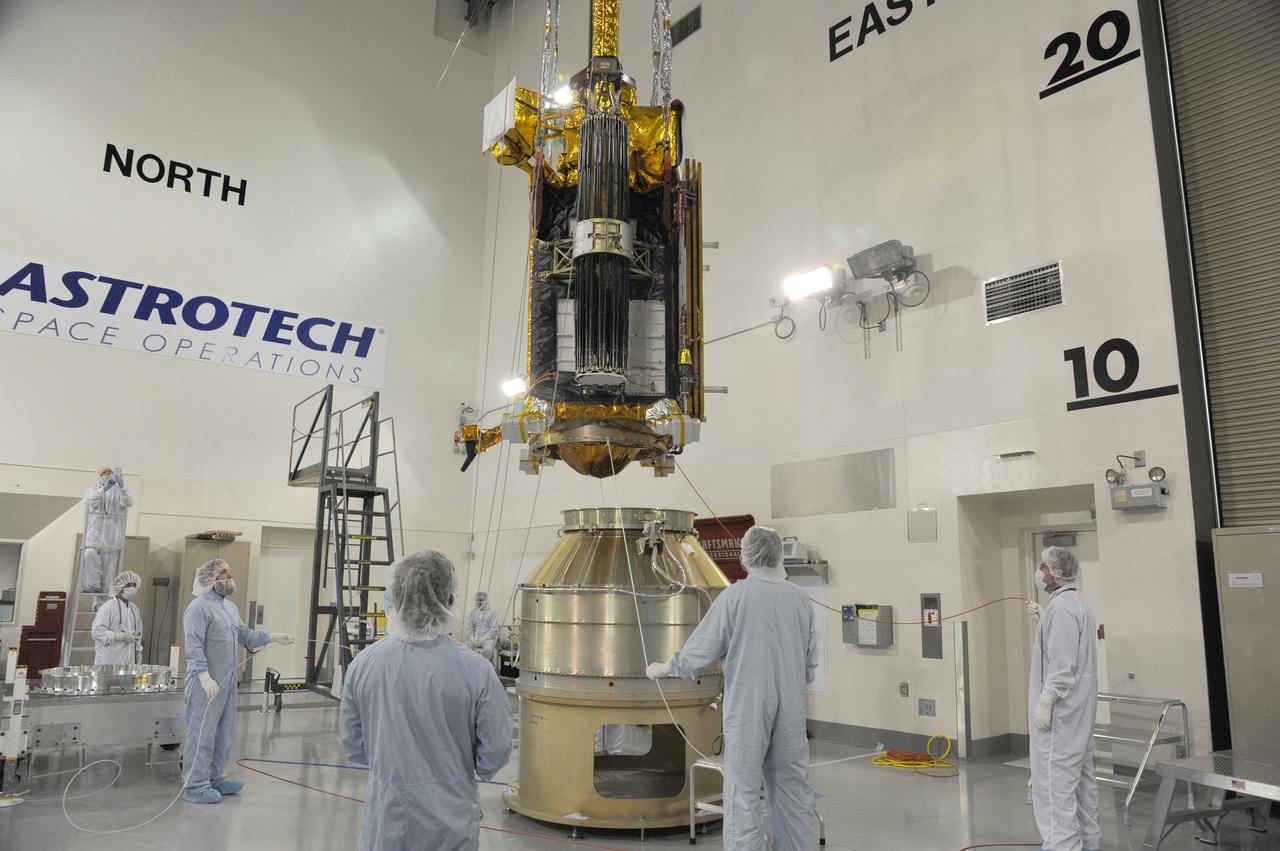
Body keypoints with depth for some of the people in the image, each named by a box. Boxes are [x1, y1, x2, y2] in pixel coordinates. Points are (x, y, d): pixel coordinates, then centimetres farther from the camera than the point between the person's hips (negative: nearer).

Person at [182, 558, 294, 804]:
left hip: (227, 682, 9)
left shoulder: (230, 607, 17)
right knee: (202, 734, -3)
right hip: (207, 684, -9)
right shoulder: (199, 608, -12)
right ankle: (195, 786, 5)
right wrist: (205, 676, -27)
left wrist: (274, 637, 13)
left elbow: (244, 635, 22)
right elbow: (193, 646, -20)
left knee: (224, 733, 16)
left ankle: (216, 779, 27)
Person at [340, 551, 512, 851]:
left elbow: (352, 745, 1)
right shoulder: (475, 670, -18)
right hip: (449, 823, -2)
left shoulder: (363, 664, -10)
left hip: (385, 818, 2)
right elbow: (495, 752, -11)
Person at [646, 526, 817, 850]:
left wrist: (661, 669, 9)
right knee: (793, 787, 13)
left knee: (743, 791, 3)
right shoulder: (801, 598, 2)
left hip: (747, 709, -4)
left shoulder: (734, 596, -10)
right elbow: (810, 665, 9)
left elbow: (699, 650, -7)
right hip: (791, 709, 4)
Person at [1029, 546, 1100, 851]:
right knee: (1080, 773, 15)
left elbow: (1061, 663, -23)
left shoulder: (1062, 607, -19)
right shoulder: (1080, 603, 14)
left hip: (1061, 707, -11)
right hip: (1080, 706, 11)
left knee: (1055, 775, -6)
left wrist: (1045, 702, -20)